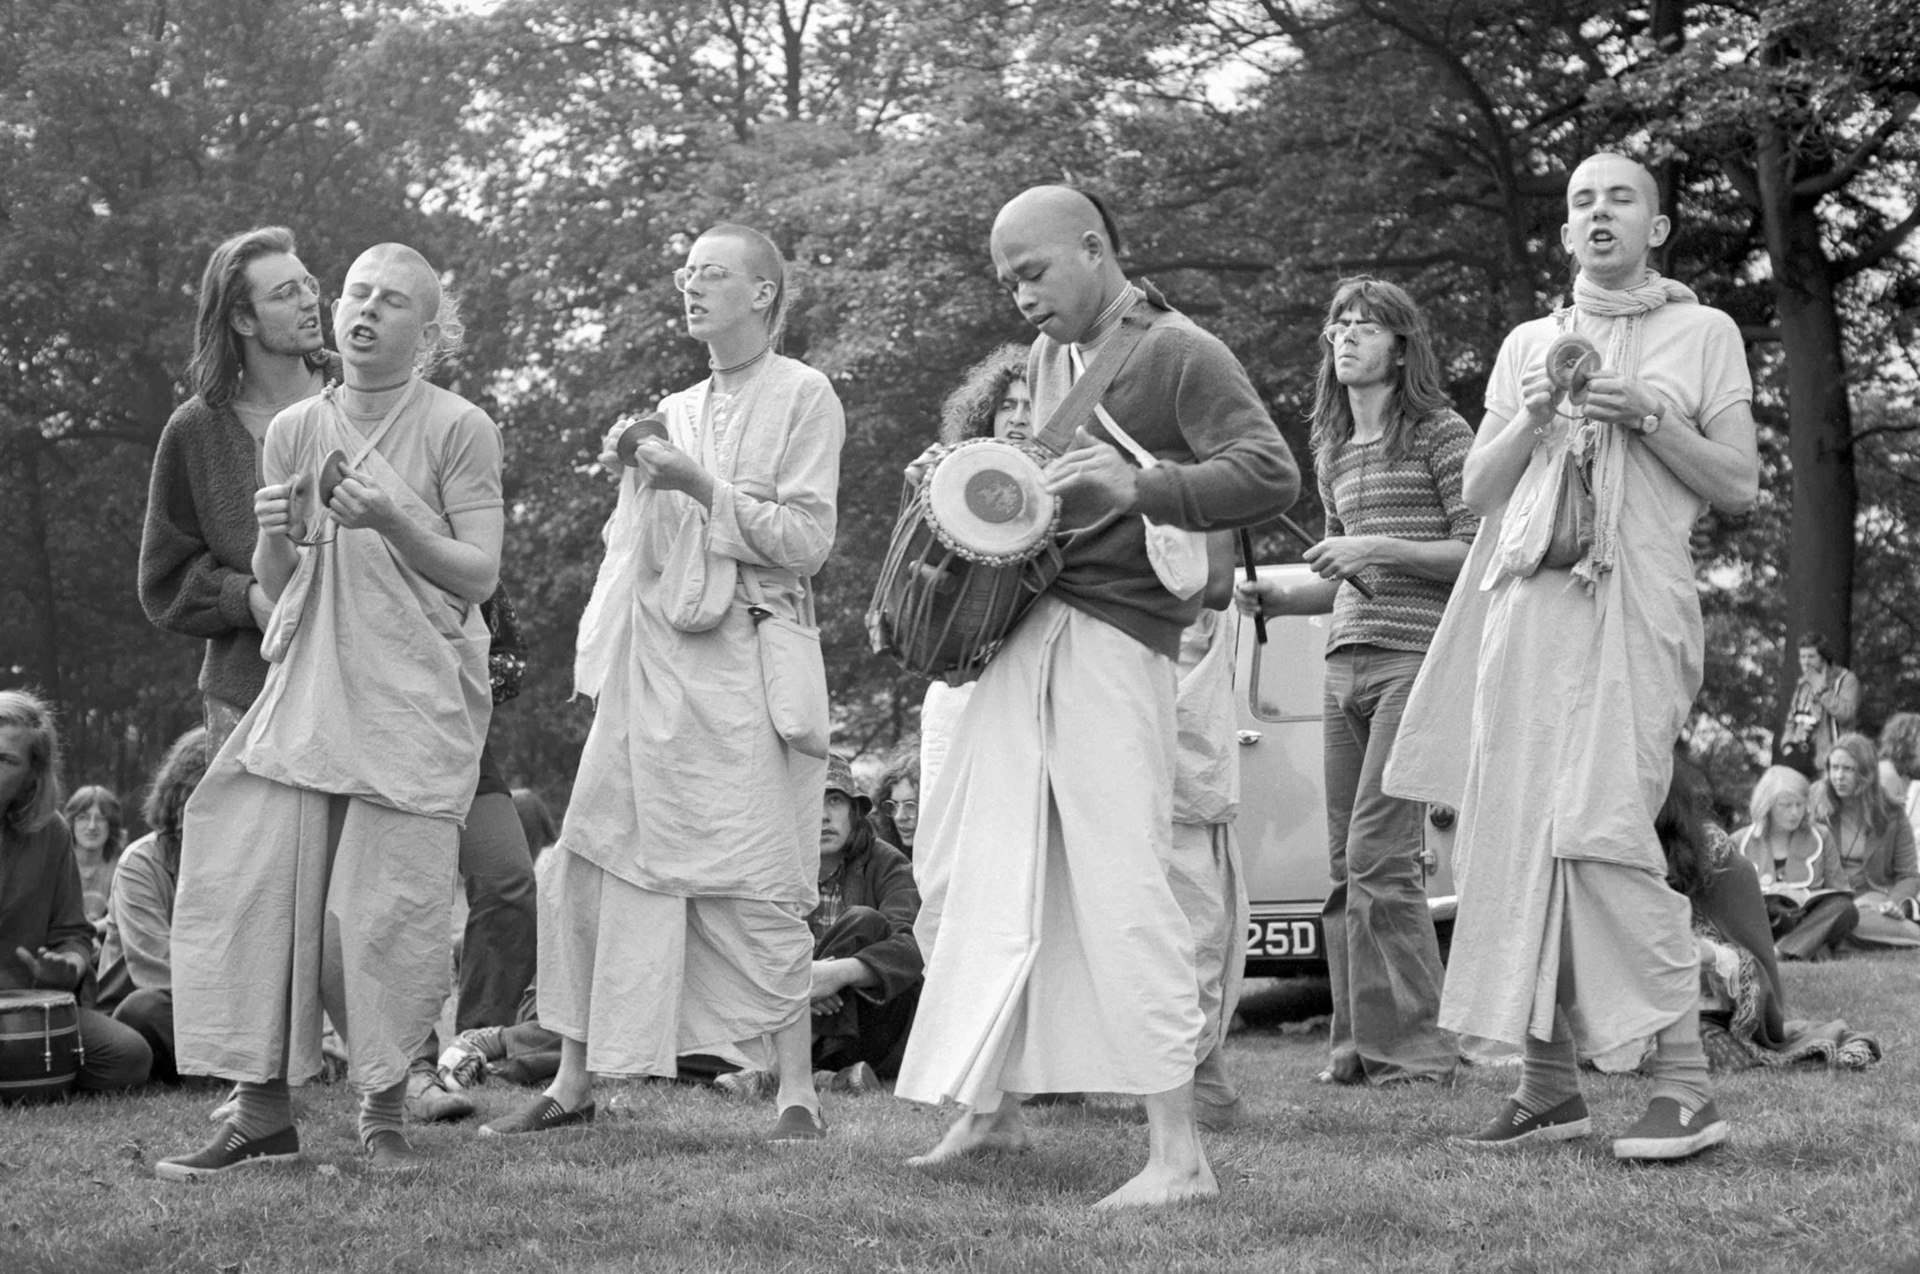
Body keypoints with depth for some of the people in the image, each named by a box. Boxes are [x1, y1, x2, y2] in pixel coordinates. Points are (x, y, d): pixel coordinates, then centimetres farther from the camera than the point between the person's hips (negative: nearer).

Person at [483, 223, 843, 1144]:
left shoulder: (802, 396, 1)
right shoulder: (673, 411, 18)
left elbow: (806, 541, -8)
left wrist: (702, 487, -14)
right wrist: (629, 475, 4)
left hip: (741, 662, -6)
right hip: (649, 660, 6)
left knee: (757, 881, -8)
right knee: (590, 863, 3)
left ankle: (796, 1093, 0)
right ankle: (574, 1084, 11)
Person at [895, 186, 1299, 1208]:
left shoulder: (1179, 353, -5)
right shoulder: (1047, 359, 19)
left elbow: (1273, 474, -15)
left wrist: (1138, 489, -27)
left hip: (1114, 634, -8)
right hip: (1028, 629, 8)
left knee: (1121, 887, -11)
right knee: (969, 868, 10)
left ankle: (1177, 1153, -7)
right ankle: (994, 1105, 24)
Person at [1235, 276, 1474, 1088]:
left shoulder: (1440, 435, 0)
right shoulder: (1334, 453, 20)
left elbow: (1482, 553, -5)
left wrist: (1381, 549, -14)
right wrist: (1280, 597, 11)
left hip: (1418, 657, -7)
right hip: (1345, 662, 7)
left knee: (1378, 854, -13)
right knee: (1344, 860, 3)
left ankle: (1411, 1045, -7)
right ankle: (1358, 1043, 8)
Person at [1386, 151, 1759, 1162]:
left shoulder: (1704, 333, 11)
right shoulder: (1528, 343, 21)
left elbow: (1739, 487, 5)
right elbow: (1476, 492, 17)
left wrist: (1646, 417, -8)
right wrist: (1533, 417, 0)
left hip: (1634, 604, -4)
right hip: (1525, 605, 5)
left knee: (1603, 831, -19)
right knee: (1514, 835, -1)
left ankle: (1686, 1085, -16)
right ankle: (1548, 1082, 6)